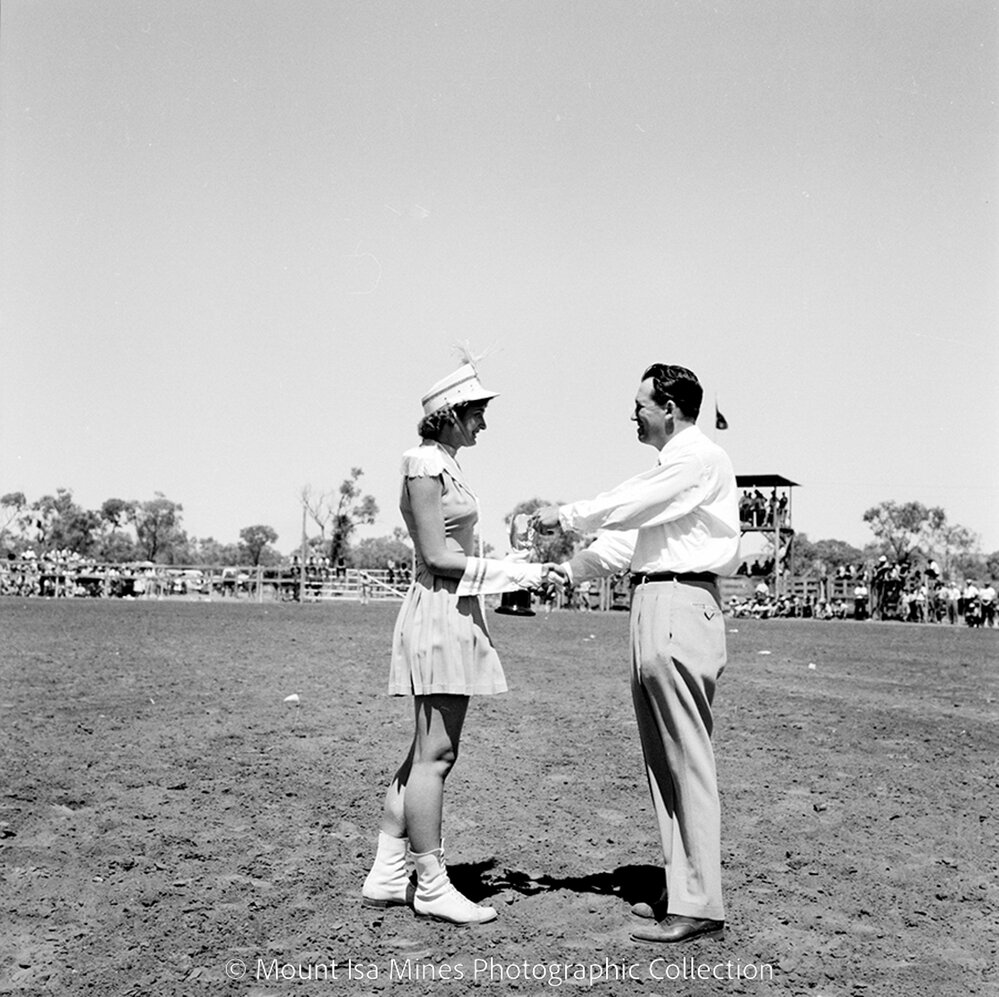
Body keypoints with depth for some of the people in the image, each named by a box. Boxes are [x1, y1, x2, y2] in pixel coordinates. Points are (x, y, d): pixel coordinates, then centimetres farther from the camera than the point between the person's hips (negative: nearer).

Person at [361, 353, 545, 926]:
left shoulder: (446, 466, 17)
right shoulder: (425, 466, -11)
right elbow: (437, 557, -15)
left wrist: (517, 573, 13)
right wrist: (509, 572, -12)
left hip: (455, 614, 10)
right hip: (440, 612, -10)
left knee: (428, 753, 12)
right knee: (435, 754, -4)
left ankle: (386, 877, 18)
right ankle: (432, 886, 5)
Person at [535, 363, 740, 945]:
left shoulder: (701, 459, -8)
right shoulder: (670, 468, 23)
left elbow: (629, 507, -14)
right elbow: (623, 543, 22)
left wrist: (566, 515, -1)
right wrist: (565, 570, 14)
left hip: (682, 605, -10)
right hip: (652, 607, 10)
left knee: (688, 761, -8)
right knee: (664, 762, 12)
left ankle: (700, 907, -2)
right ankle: (684, 889, 20)